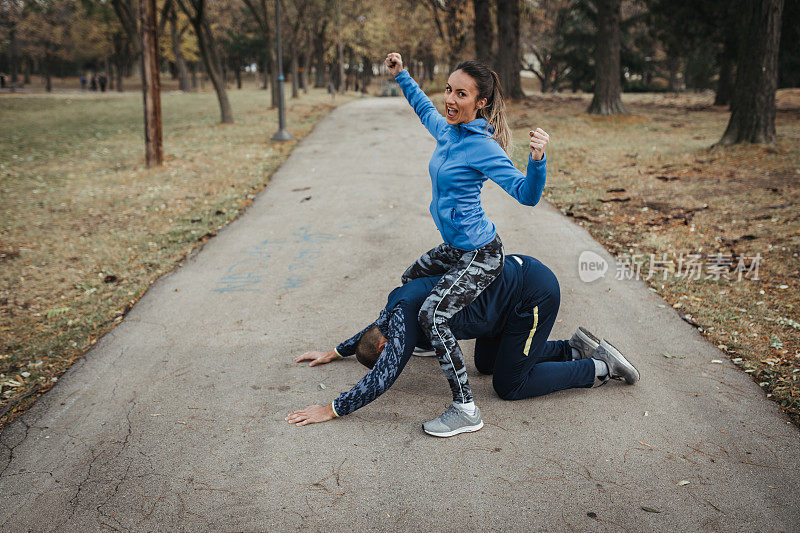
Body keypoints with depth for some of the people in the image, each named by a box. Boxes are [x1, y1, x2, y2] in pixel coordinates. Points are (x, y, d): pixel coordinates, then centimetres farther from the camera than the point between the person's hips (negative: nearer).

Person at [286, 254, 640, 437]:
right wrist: (334, 352, 33)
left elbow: (382, 378, -21)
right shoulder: (397, 301, 9)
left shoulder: (403, 319, -18)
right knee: (486, 363, 20)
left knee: (510, 385, 2)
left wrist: (332, 410, -15)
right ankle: (575, 348, 22)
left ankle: (600, 367, 10)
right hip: (514, 274, 10)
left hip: (535, 294, -10)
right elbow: (371, 330, 31)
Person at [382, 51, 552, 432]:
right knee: (411, 279, 28)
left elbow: (527, 194, -30)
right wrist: (401, 76, 28)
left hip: (480, 254, -9)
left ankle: (466, 408, -15)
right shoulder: (446, 130, 2)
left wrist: (537, 160, -47)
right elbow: (425, 109, 26)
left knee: (432, 315, -21)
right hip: (456, 247, 10)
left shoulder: (482, 146, -23)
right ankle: (428, 341, 51)